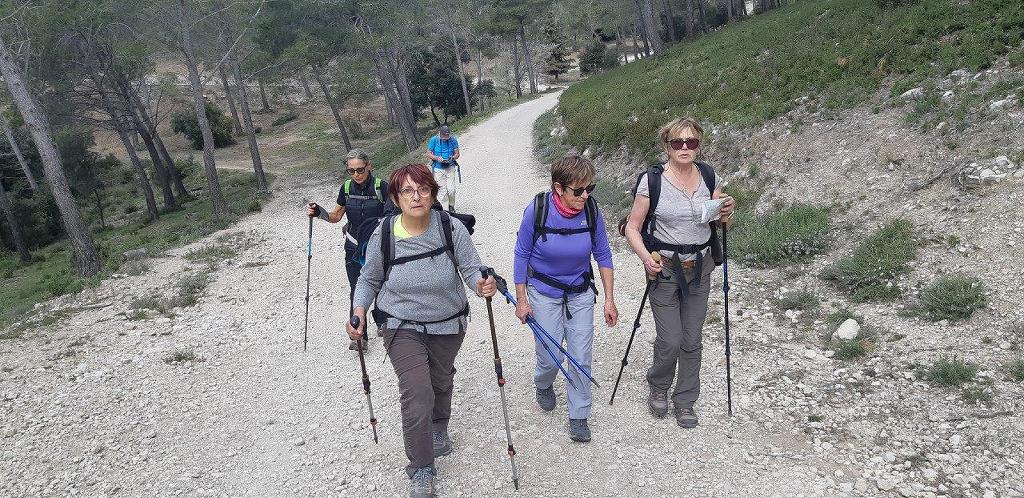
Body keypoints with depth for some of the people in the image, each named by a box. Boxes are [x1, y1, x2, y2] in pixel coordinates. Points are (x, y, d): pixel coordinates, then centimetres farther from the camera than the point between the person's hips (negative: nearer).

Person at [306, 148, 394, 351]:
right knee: (356, 291, -3)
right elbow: (335, 216, 9)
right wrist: (318, 212, -8)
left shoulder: (381, 186, -13)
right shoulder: (346, 188, -2)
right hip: (354, 248, 2)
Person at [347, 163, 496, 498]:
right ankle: (421, 471, 7)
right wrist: (359, 311, -17)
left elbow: (471, 268, -19)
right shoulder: (383, 235, -16)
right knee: (416, 392, -14)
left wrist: (482, 284, -42)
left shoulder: (451, 228, -19)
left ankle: (438, 429, 58)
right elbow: (369, 280, -2)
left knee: (441, 381, 25)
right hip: (402, 327, -2)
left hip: (448, 324, 2)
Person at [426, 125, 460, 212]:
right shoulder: (434, 140, -9)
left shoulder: (453, 139, -5)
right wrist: (437, 158, -19)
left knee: (451, 190, -7)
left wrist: (453, 158, -19)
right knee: (442, 191, -2)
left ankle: (451, 206, 18)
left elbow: (457, 153, 3)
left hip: (450, 168, 1)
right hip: (438, 169, -1)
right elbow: (428, 154, -2)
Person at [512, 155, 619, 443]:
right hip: (544, 292, -2)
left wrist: (609, 299, -1)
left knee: (581, 357, 1)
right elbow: (522, 255, -9)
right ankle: (543, 384, 37)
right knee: (551, 356, 0)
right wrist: (521, 300, -6)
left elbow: (603, 256, -2)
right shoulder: (537, 210, -21)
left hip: (580, 292, 2)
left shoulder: (592, 212, -15)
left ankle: (579, 416, 21)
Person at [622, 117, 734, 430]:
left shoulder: (708, 176, 0)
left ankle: (685, 402, 28)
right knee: (670, 341, -2)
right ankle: (658, 387, 29)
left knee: (692, 341, 9)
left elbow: (718, 222, 14)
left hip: (700, 268, 4)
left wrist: (726, 211, -9)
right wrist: (645, 257, -25)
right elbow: (632, 228, -8)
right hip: (665, 269, -3)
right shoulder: (652, 180, -12)